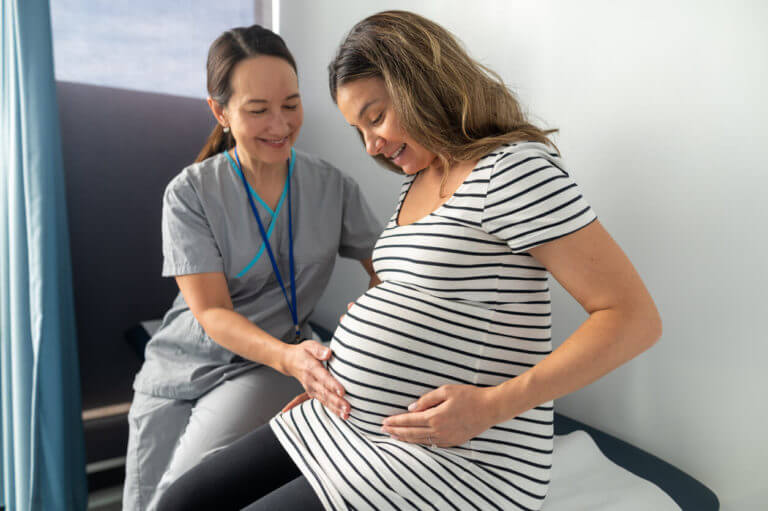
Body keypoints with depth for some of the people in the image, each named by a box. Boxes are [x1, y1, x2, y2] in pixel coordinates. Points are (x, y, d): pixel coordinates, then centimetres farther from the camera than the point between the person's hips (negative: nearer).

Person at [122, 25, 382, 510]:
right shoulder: (190, 192, -11)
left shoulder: (333, 186, -7)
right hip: (180, 364, 2)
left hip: (265, 368, -1)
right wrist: (287, 357, -35)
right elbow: (210, 311, -16)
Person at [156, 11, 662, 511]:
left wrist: (493, 405, -22)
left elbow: (636, 317, -17)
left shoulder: (514, 167, -15)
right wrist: (339, 382, 11)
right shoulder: (417, 182, 13)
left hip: (456, 464, -8)